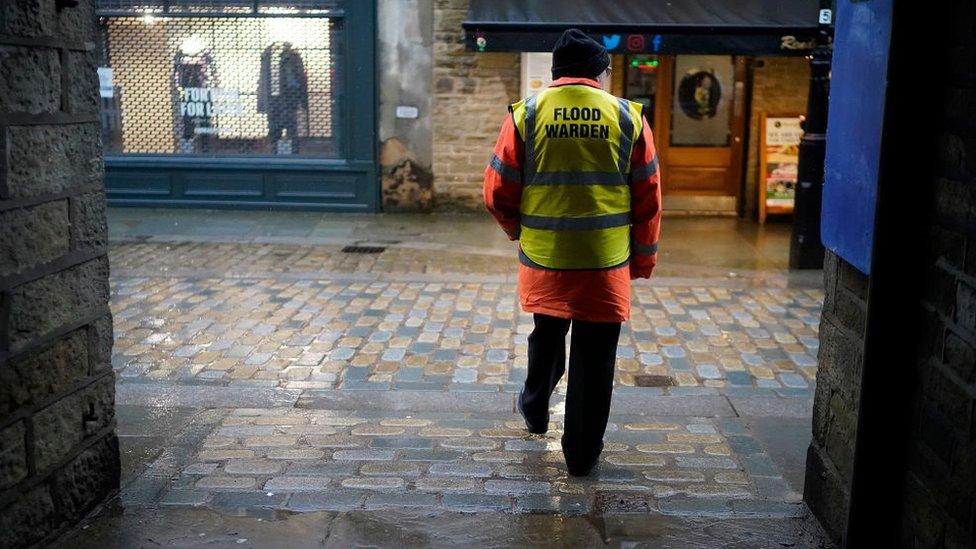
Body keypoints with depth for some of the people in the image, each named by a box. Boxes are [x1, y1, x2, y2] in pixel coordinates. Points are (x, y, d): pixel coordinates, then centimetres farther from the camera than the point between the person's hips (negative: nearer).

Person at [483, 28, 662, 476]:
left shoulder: (526, 114, -2)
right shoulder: (628, 117, -1)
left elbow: (498, 193, 0)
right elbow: (648, 200, 2)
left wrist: (519, 230, 19)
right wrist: (643, 261, 13)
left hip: (543, 259, 2)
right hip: (606, 264, -1)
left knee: (547, 336, 25)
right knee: (594, 357, 8)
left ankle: (535, 410, 45)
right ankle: (582, 454, 17)